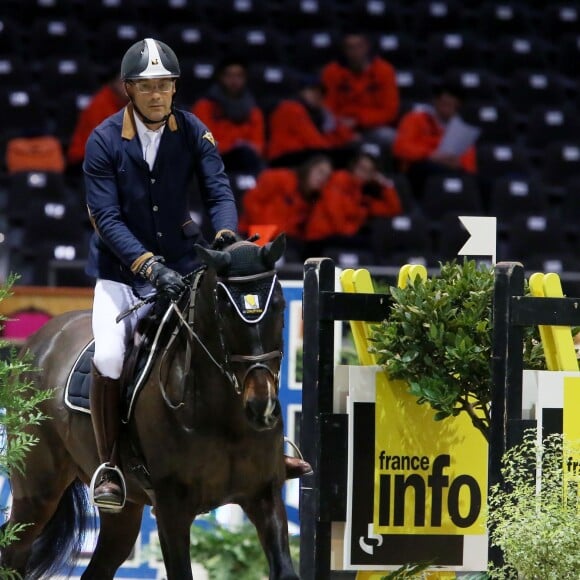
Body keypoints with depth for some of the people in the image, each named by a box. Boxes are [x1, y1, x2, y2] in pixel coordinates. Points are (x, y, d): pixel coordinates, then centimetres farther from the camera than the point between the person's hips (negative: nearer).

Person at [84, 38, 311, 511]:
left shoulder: (193, 133, -4)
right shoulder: (105, 141, -12)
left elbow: (219, 191, -9)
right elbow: (106, 218, -16)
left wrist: (226, 237, -31)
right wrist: (149, 266, -29)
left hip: (182, 264, 3)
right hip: (121, 271, -3)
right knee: (108, 358, -23)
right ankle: (108, 466, -8)